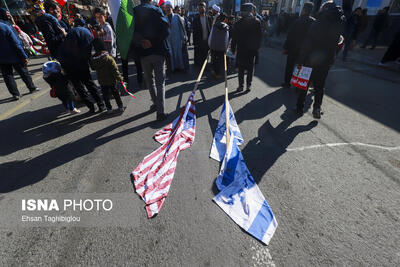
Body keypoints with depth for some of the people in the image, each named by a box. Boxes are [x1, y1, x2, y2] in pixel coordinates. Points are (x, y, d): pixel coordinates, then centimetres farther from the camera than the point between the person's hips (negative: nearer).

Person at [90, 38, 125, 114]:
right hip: (111, 80, -2)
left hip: (102, 81, 2)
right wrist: (119, 78, -11)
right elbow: (115, 70, -17)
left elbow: (93, 68, 9)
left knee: (105, 95, 13)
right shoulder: (109, 58, -17)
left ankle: (109, 108, 17)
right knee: (115, 93, 11)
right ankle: (120, 106, 15)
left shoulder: (93, 59, -7)